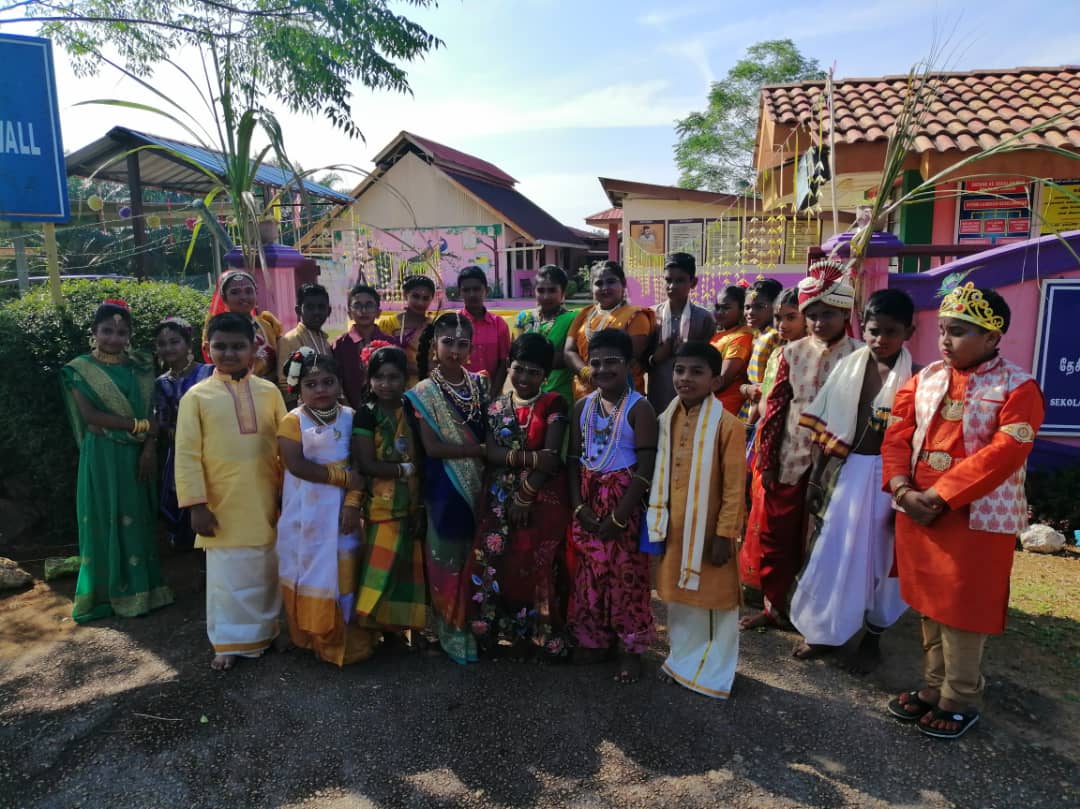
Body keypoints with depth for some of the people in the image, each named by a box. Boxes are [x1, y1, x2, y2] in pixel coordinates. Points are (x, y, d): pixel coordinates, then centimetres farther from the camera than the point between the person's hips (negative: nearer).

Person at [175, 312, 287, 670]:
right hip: (223, 507, -2)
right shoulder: (197, 396, -5)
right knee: (227, 578, 8)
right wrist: (196, 504, -10)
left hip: (267, 504, 2)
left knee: (267, 573, 15)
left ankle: (266, 632, 33)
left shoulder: (269, 392, 1)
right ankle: (229, 642, 23)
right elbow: (187, 455, -6)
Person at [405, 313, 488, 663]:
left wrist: (488, 450, -11)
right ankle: (454, 634, 22)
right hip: (444, 488, -4)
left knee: (477, 559, 13)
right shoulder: (424, 392, -7)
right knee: (448, 560, 6)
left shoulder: (479, 385, 5)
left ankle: (478, 627, 30)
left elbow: (490, 434, 9)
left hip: (479, 484, 4)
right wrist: (480, 449, -16)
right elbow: (432, 447, -15)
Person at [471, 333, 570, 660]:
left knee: (535, 566, -5)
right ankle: (505, 632, 17)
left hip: (542, 499, -3)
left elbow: (552, 457, -9)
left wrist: (525, 495, -13)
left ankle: (538, 636, 12)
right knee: (497, 563, -1)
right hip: (500, 498, 3)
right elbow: (490, 452, -3)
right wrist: (531, 457, -17)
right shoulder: (496, 407, 10)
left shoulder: (554, 404, 0)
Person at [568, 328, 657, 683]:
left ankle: (630, 648, 21)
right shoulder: (582, 407, 4)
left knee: (627, 575, 4)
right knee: (589, 573, 12)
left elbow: (645, 469, -15)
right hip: (588, 503, 5)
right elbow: (573, 460, 5)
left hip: (624, 502, -5)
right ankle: (594, 640, 30)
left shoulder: (639, 408, -12)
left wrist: (618, 516, -17)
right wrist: (579, 506, -6)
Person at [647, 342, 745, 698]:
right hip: (673, 529, 6)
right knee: (678, 598, 18)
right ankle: (683, 660, 37)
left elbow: (735, 488, -14)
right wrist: (658, 521, 8)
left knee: (715, 599, 10)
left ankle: (715, 672, 27)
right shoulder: (666, 420, 3)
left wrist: (724, 534, -14)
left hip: (708, 531, -5)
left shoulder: (728, 425, -15)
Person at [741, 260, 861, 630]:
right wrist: (766, 459, 1)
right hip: (790, 457, 3)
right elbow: (776, 405, 3)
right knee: (775, 534, 10)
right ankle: (773, 605, 28)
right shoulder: (793, 352, 3)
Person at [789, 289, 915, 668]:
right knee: (829, 553, 11)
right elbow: (823, 429, 5)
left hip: (885, 478, -3)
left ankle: (872, 637, 32)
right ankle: (824, 630, 30)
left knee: (877, 558, 11)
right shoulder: (847, 368, 2)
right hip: (841, 473, 3)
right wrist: (816, 478, 6)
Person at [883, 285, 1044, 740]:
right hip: (918, 513, 5)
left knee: (963, 613, 6)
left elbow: (1002, 456, -19)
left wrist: (939, 497, -22)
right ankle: (933, 688, 32)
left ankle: (960, 702, 24)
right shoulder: (925, 379, 7)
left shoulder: (1018, 388, -9)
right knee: (929, 606, 16)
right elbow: (897, 434, 3)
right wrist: (902, 488, -13)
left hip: (976, 520, -5)